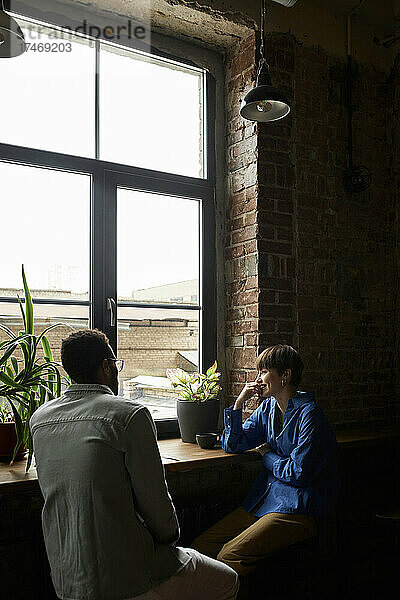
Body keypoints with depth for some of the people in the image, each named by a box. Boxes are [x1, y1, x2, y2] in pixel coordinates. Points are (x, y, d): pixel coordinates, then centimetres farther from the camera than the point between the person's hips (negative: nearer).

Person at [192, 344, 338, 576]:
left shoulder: (309, 415, -13)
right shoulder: (267, 408, 11)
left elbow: (299, 472, -16)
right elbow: (232, 444, 11)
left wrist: (267, 456, 1)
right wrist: (239, 402, 1)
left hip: (297, 508, -8)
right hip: (263, 500, 8)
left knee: (230, 556, -26)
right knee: (201, 546, -8)